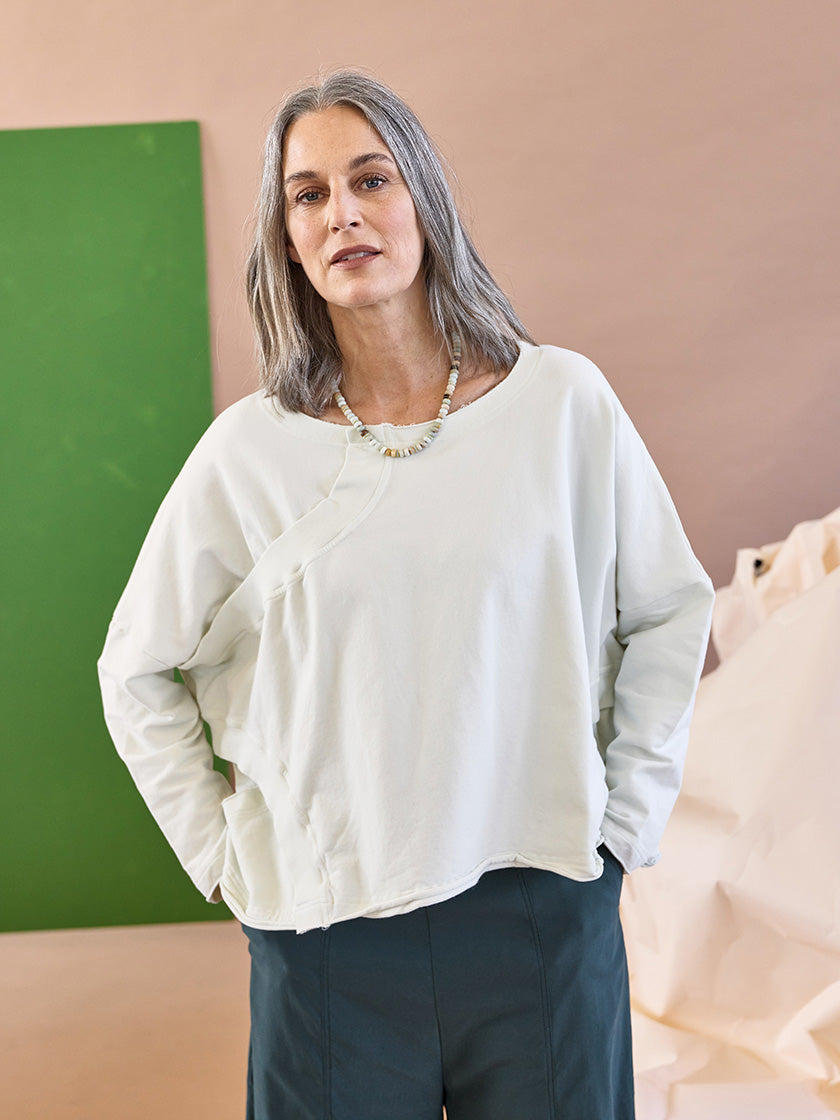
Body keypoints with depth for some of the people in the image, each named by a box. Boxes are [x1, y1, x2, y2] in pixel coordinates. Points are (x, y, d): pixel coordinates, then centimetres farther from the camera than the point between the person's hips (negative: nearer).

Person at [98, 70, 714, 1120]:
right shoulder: (249, 451, -2)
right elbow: (138, 672, 8)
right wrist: (223, 859, 4)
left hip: (543, 912, 0)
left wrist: (627, 815, 3)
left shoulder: (562, 402, -2)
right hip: (326, 931, 0)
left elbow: (669, 614, 8)